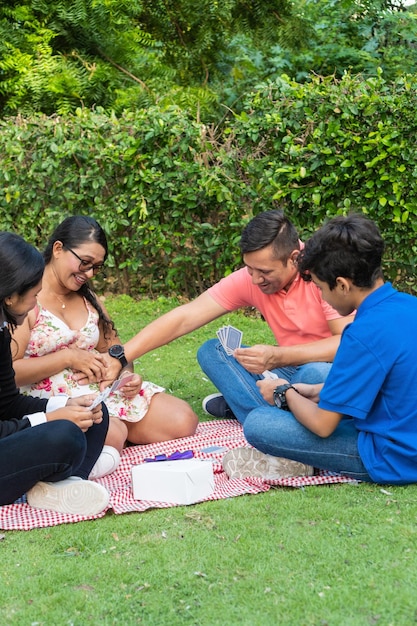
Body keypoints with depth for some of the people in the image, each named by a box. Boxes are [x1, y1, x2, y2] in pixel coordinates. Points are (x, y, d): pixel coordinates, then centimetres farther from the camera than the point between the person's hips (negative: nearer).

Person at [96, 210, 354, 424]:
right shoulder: (248, 279, -8)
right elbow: (185, 318, -11)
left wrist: (277, 357, -37)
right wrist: (119, 357, -20)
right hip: (290, 369, 5)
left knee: (317, 374, -38)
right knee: (210, 351, -7)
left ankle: (244, 403, -9)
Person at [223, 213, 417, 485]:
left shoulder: (365, 334, -26)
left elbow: (322, 425, -20)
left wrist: (285, 393, -1)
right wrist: (316, 391, 11)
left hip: (393, 461, -9)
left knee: (257, 424, -15)